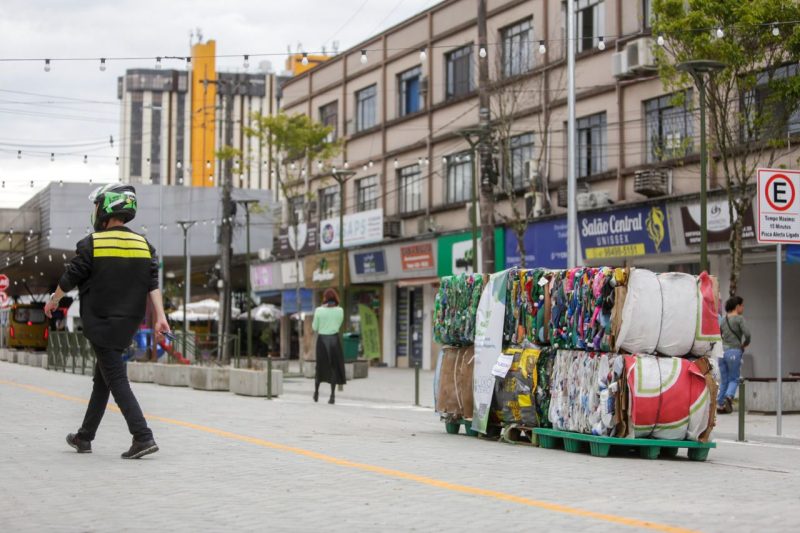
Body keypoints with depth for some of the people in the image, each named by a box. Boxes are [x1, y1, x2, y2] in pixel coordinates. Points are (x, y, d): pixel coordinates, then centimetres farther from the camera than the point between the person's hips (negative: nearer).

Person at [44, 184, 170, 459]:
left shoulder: (92, 244, -10)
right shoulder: (144, 245, 5)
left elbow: (70, 279, -1)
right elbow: (153, 284, -4)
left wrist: (53, 300, 16)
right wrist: (160, 317, -8)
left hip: (101, 323, -6)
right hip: (127, 324, 6)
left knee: (117, 380, -7)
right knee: (102, 379, 17)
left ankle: (143, 437, -18)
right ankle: (84, 438, 27)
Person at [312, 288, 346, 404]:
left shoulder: (319, 310, -6)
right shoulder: (340, 311, -3)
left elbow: (314, 327, 1)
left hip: (322, 339, 0)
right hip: (334, 339, 0)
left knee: (321, 366, 16)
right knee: (334, 367, 4)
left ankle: (316, 392, 24)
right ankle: (332, 395, -3)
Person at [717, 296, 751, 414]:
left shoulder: (723, 319, 12)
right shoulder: (739, 319, -6)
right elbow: (747, 334, -16)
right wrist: (745, 344, 1)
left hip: (722, 351, 5)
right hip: (734, 352, -5)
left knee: (724, 380, 12)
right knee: (734, 379, 7)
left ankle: (720, 404, 7)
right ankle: (729, 396, -19)